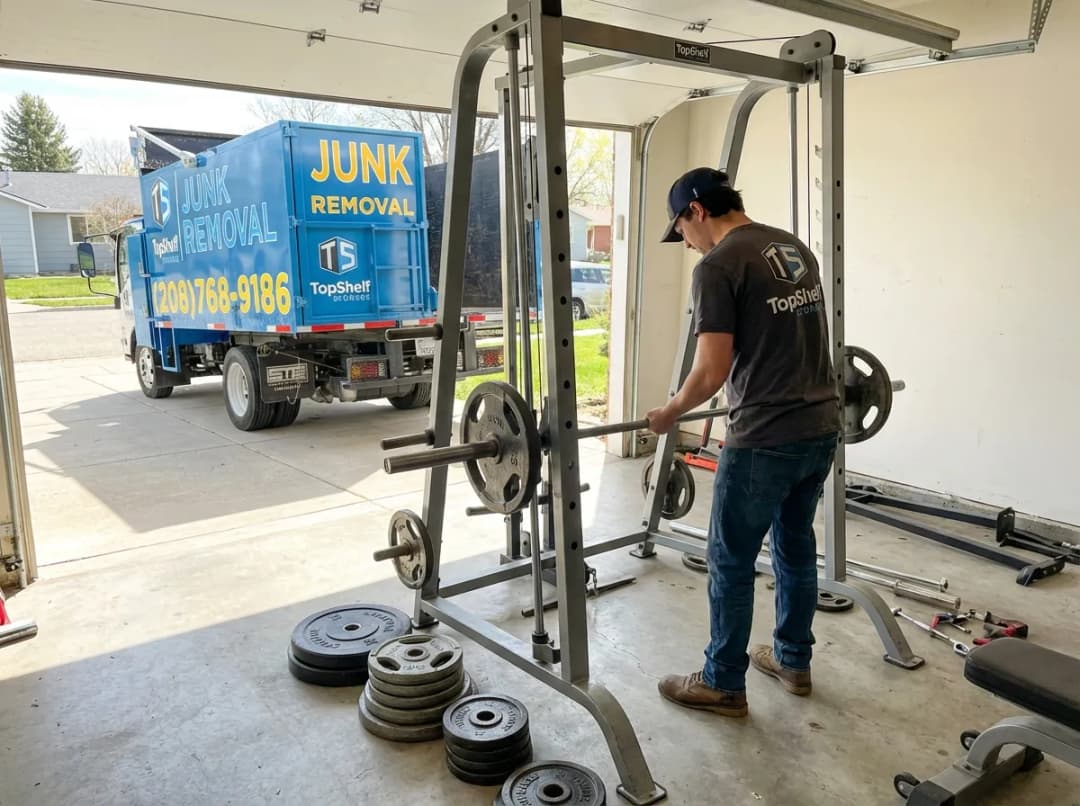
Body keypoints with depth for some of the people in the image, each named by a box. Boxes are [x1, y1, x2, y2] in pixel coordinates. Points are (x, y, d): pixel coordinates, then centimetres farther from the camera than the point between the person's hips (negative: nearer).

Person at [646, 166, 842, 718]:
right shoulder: (796, 249, 14)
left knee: (730, 560, 6)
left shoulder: (718, 266, -14)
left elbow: (713, 371, -18)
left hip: (765, 438, -9)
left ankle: (723, 685, 20)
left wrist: (668, 414, -1)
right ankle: (793, 661, 39)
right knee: (796, 546, 23)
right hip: (823, 425, 10)